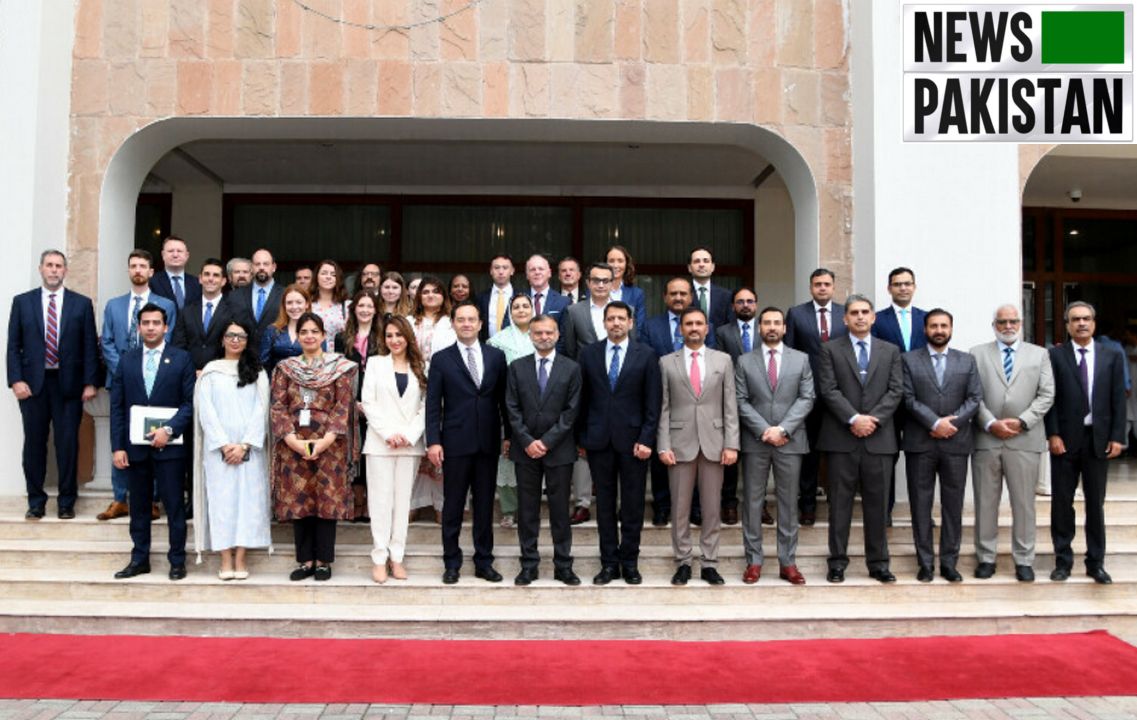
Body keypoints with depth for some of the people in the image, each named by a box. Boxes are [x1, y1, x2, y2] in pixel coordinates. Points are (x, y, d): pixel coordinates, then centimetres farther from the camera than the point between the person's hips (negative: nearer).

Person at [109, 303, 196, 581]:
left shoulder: (181, 359, 1)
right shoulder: (126, 360, 9)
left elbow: (190, 402, -3)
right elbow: (117, 406, 7)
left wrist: (170, 429, -16)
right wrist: (117, 446, 0)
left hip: (169, 445, -3)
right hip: (135, 446, 3)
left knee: (174, 504, 2)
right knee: (138, 505, 12)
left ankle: (177, 560, 12)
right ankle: (139, 559, 23)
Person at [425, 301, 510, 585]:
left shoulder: (496, 356, 8)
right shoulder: (442, 359, 2)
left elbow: (503, 399, 9)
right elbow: (433, 404, -1)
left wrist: (509, 434, 4)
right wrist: (433, 441, -8)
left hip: (488, 442, 2)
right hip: (456, 442, -2)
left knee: (485, 503, 9)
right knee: (453, 505, 5)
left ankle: (484, 562, 20)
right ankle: (452, 563, 16)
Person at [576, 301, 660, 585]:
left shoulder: (646, 355, 1)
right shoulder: (589, 354, 7)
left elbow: (653, 402, -1)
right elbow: (583, 398, 7)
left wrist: (646, 439, -8)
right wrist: (580, 437, 3)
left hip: (632, 439, -1)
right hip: (599, 439, 2)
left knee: (633, 505, 5)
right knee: (605, 503, 8)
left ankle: (630, 562, 17)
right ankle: (609, 562, 17)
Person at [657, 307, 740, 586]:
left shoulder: (723, 360, 8)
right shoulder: (666, 362, 6)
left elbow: (730, 405, 5)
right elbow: (663, 408, 3)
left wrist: (731, 444, -3)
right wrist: (663, 445, -5)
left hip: (713, 443, 1)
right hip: (680, 444, -1)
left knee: (712, 507, 6)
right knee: (680, 508, 5)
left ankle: (709, 563, 15)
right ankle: (683, 563, 15)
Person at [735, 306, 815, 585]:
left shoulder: (801, 359, 8)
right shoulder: (744, 361, 6)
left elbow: (807, 398, 0)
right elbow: (741, 401, 1)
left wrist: (783, 429, -11)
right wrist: (764, 430, -11)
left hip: (790, 441, 0)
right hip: (755, 442, 0)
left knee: (789, 502, 5)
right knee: (752, 502, 3)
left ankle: (788, 562, 13)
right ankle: (754, 561, 11)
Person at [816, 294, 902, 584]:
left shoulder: (890, 351, 13)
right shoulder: (830, 349, 6)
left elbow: (896, 391, 4)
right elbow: (828, 390, -4)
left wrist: (873, 419, -10)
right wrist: (854, 419, -14)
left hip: (879, 438, 2)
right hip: (841, 439, -2)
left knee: (877, 504, 6)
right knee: (840, 503, 3)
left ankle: (878, 564, 16)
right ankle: (837, 563, 10)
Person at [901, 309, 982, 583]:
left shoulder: (967, 361, 12)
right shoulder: (909, 360, 6)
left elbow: (975, 398, 3)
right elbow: (909, 399, -4)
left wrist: (952, 422, -11)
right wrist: (935, 423, -14)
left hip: (956, 443, 1)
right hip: (920, 444, -1)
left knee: (953, 506, 5)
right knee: (921, 505, 3)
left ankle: (949, 563, 14)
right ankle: (925, 563, 11)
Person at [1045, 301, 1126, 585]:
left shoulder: (1112, 356, 6)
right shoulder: (1055, 355, 0)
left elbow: (1118, 399, 4)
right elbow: (1050, 398, -2)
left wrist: (1117, 437, -3)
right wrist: (1053, 434, -9)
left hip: (1098, 439, 1)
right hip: (1065, 439, -1)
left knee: (1096, 503, 9)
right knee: (1062, 501, 5)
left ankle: (1096, 562, 19)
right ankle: (1063, 559, 16)